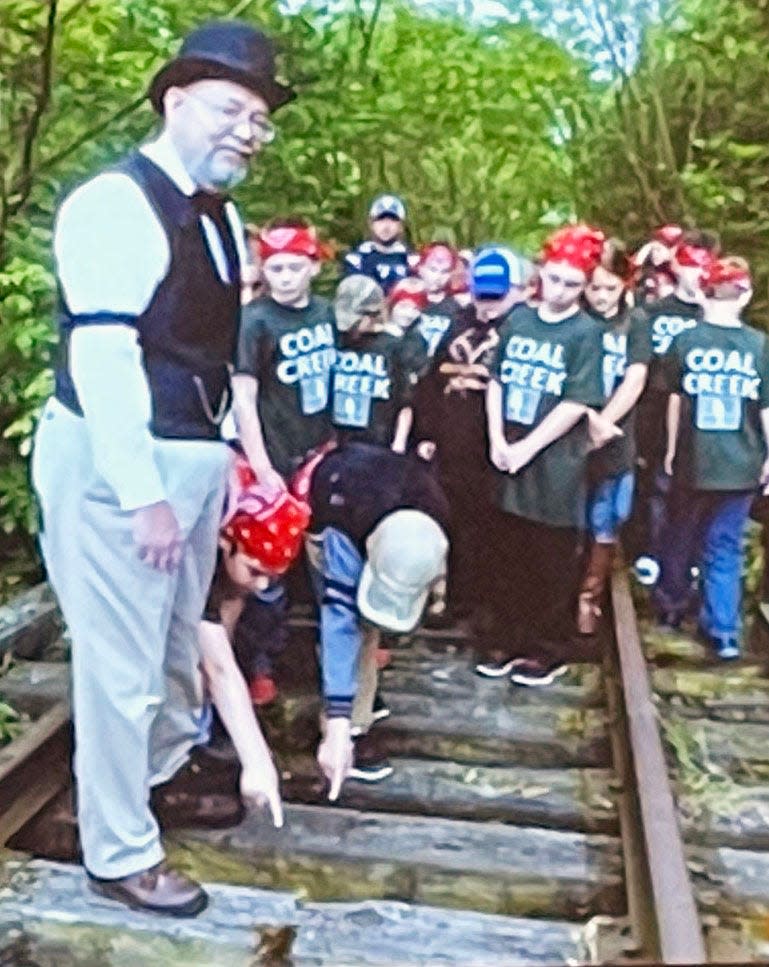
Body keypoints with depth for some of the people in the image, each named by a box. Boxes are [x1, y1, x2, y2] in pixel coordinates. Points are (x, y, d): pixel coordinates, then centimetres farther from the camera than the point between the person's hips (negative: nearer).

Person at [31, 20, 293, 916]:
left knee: (179, 640, 23)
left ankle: (167, 771, 47)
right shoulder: (115, 203, -14)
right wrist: (144, 496, -23)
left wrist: (222, 456, 12)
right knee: (121, 663, 1)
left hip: (194, 458, 9)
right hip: (114, 467, -9)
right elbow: (102, 358, -21)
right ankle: (119, 854, 20)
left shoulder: (222, 217, 13)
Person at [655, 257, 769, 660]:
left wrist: (671, 448, 11)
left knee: (680, 537, 18)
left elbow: (676, 399, 1)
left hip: (693, 460, 0)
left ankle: (671, 607, 33)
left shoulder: (685, 341, -5)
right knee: (725, 546, 9)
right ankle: (724, 631, 10)